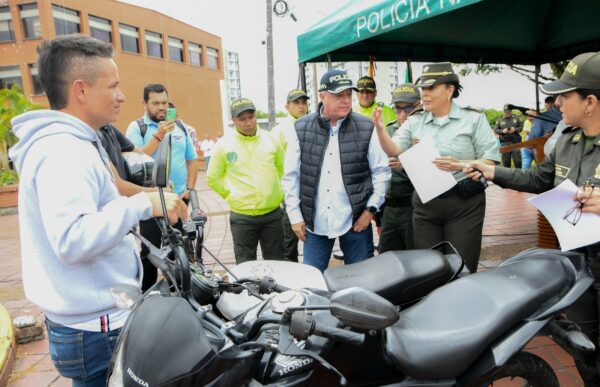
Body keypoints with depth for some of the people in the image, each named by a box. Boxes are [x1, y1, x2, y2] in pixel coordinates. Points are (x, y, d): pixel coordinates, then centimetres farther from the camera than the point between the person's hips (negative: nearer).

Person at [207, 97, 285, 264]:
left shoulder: (271, 139, 1)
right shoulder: (224, 144, -4)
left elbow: (282, 168, 15)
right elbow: (213, 178, 3)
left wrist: (275, 191, 9)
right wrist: (231, 195, 0)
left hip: (273, 214, 2)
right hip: (242, 217, -1)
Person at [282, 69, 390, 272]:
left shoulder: (366, 128, -3)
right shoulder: (302, 128, 0)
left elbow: (381, 170, 2)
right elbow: (291, 175, 4)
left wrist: (371, 208, -4)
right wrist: (295, 215, 2)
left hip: (356, 221, -1)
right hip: (315, 223, 1)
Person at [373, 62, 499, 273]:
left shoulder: (473, 118, -2)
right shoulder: (414, 121, 8)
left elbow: (490, 161, -4)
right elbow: (395, 152, -3)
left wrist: (459, 165, -21)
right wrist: (380, 129, -19)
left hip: (464, 204, -3)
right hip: (425, 204, 4)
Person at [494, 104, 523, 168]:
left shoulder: (516, 118, 10)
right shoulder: (499, 120, 9)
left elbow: (521, 127, 8)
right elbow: (495, 130, 6)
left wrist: (515, 129, -11)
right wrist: (502, 131, -13)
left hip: (515, 142, 0)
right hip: (504, 142, 0)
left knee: (517, 160, -3)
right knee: (506, 161, 2)